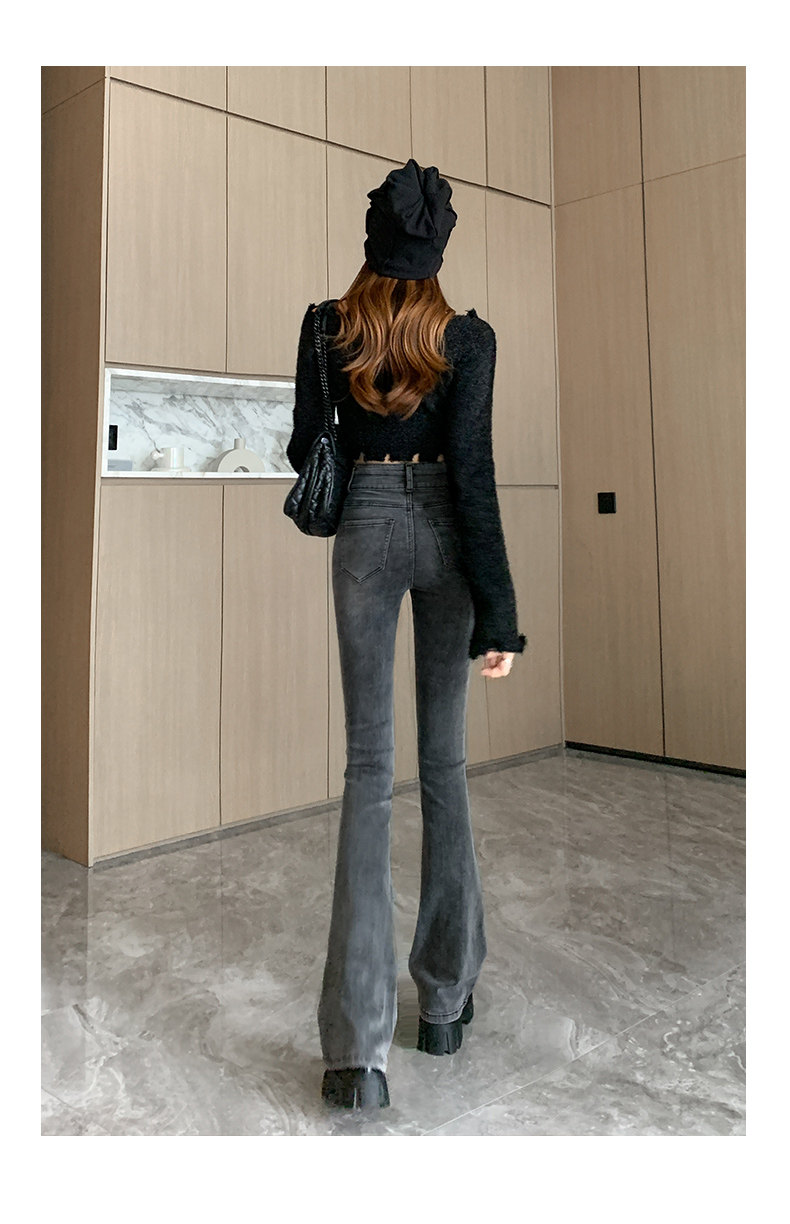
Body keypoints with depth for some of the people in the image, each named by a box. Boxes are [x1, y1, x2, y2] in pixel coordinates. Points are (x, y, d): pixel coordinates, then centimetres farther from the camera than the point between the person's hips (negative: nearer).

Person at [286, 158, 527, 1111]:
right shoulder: (467, 337, -5)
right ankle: (445, 999, 21)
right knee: (444, 762, 10)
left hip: (366, 528, 1)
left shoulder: (326, 326, 0)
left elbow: (304, 448, 7)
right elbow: (471, 471, -12)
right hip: (443, 532, 0)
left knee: (368, 765, -1)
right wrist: (497, 615, -11)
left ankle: (358, 1046, -7)